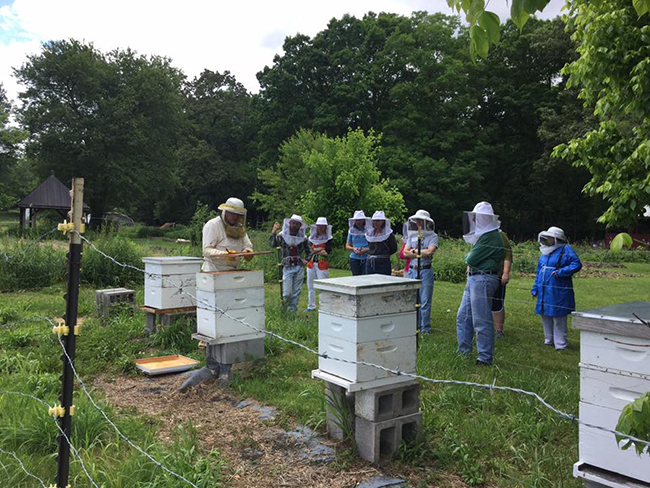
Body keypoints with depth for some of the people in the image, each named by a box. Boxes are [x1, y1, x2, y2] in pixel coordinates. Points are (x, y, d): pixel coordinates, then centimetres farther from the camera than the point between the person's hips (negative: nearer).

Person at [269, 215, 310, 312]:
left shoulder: (303, 238, 9)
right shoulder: (282, 236, 1)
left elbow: (308, 251, 21)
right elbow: (272, 244, -16)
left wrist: (306, 260, 6)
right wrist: (274, 231, -21)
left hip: (299, 267, 3)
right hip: (288, 267, -3)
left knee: (296, 292, 6)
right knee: (287, 293, -9)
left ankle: (293, 311, 16)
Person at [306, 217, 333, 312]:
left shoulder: (328, 238, 0)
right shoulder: (312, 237, 11)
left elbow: (327, 251, -11)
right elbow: (309, 249, 0)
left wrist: (315, 250, -7)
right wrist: (321, 250, -11)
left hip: (322, 264, -5)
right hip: (311, 263, 5)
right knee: (310, 286, 10)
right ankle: (311, 306, 22)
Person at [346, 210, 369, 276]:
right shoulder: (351, 231, 10)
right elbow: (347, 246, 14)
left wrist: (367, 250, -18)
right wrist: (353, 249, -7)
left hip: (366, 259, -3)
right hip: (354, 259, 3)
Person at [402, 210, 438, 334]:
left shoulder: (432, 236, -2)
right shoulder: (412, 235, 12)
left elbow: (430, 251, -18)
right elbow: (405, 253, 2)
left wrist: (414, 251, -5)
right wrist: (422, 253, -7)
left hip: (425, 271, -5)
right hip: (412, 270, 5)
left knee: (425, 301, -2)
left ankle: (425, 327, 7)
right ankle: (415, 324, 21)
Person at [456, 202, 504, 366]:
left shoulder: (490, 237, -16)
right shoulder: (484, 234, 17)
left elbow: (471, 259, -16)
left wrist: (468, 257, 4)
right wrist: (471, 263, 0)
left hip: (483, 280, -11)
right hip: (474, 279, 11)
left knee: (481, 321, -5)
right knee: (463, 316, 15)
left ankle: (485, 358, 3)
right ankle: (464, 351, 26)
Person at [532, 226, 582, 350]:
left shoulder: (566, 250, -6)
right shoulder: (545, 253, 15)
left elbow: (577, 264, -16)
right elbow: (539, 272, 18)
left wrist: (561, 272, -22)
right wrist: (535, 289, 14)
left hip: (558, 293, -7)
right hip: (544, 292, 7)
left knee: (559, 319, -3)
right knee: (545, 317, 14)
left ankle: (560, 344, 6)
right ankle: (549, 340, 28)